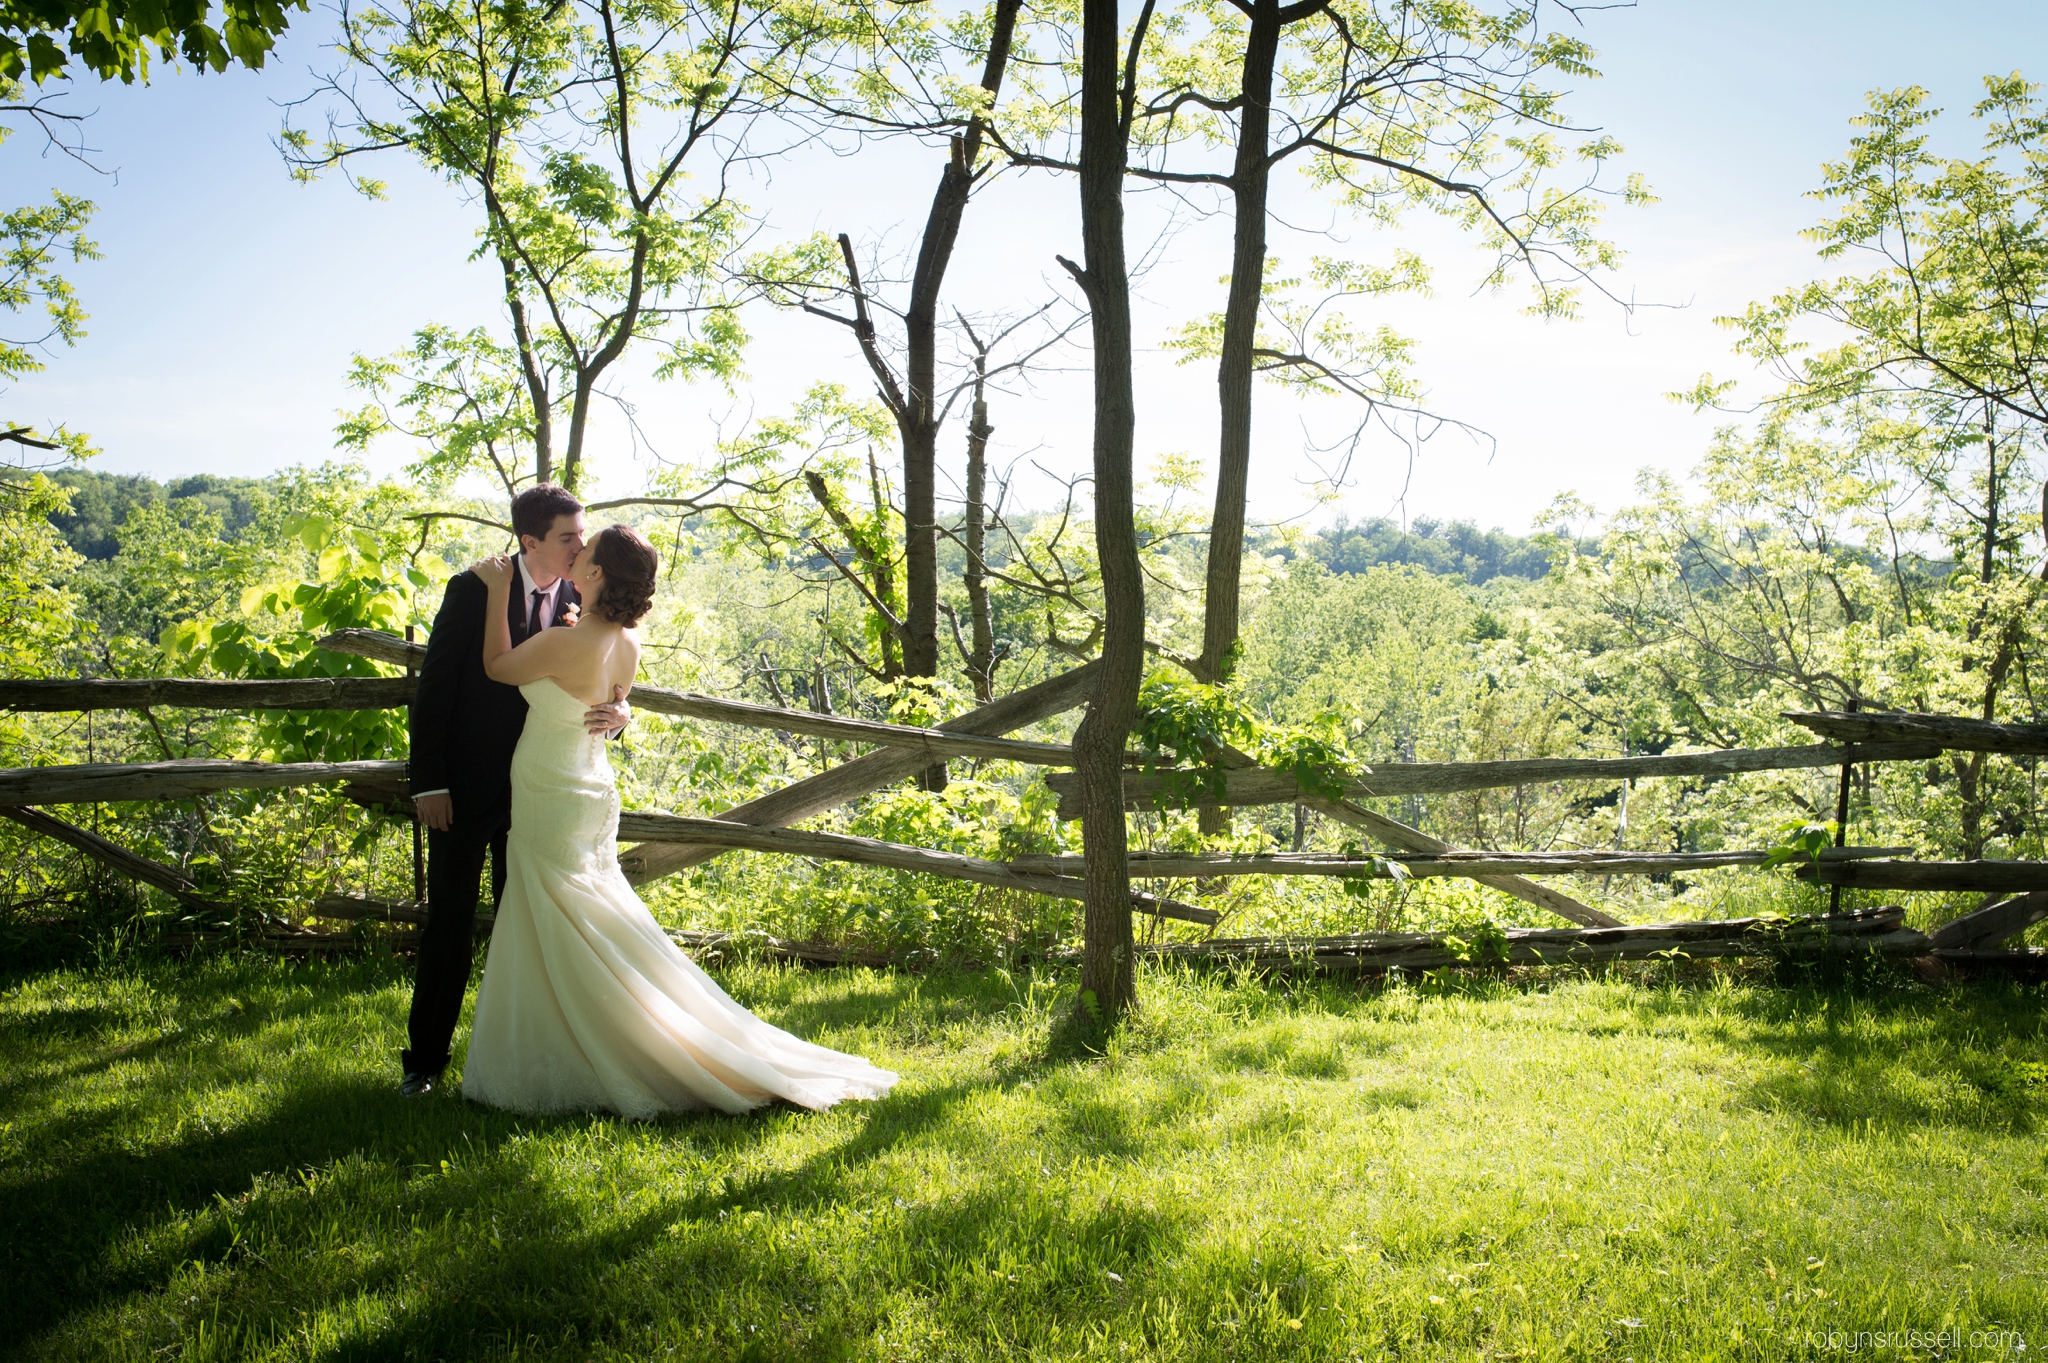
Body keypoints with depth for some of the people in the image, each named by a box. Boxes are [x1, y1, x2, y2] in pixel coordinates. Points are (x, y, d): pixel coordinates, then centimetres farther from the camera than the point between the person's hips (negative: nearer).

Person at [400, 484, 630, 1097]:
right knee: (449, 925, 5)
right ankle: (425, 1059, 17)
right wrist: (429, 784, -12)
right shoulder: (473, 591, -10)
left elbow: (597, 687, 2)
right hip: (465, 788, -3)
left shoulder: (580, 604, -1)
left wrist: (617, 713, -24)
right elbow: (432, 689, -9)